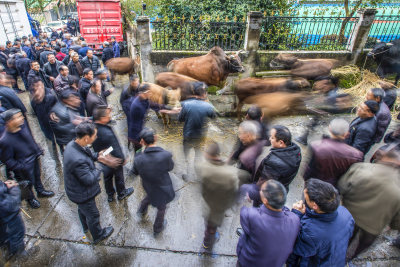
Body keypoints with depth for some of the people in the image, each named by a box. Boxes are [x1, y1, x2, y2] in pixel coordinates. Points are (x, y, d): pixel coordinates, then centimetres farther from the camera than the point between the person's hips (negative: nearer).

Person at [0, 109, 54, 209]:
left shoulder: (22, 125, -15)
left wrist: (38, 150, 9)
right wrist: (20, 167, -19)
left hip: (35, 158, 6)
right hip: (25, 167, -6)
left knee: (37, 176, 30)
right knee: (28, 184, 19)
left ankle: (41, 191, 56)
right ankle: (30, 198, 48)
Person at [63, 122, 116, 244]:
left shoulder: (72, 144, -16)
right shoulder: (78, 160, -44)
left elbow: (86, 154, 5)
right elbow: (89, 180, -32)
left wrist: (96, 156, -11)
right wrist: (97, 171, -15)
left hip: (76, 189, 9)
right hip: (82, 195, -9)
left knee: (83, 209, 35)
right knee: (93, 215, 18)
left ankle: (86, 227, 63)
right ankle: (98, 236, 46)